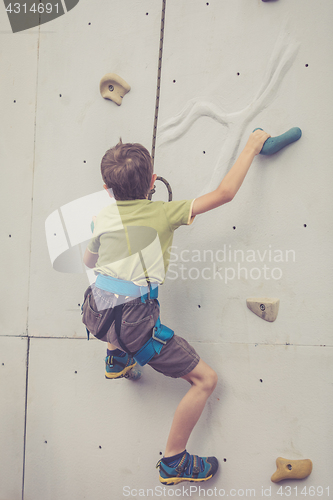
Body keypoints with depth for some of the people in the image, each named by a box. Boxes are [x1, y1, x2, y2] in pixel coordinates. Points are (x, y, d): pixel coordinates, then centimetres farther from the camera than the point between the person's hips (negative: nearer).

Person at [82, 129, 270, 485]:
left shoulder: (102, 218, 11)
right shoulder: (164, 213, -2)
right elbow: (224, 193, 1)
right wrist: (251, 149, 11)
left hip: (95, 312, 6)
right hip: (132, 320, -6)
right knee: (206, 379, 6)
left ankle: (117, 356, 43)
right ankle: (173, 462, 12)